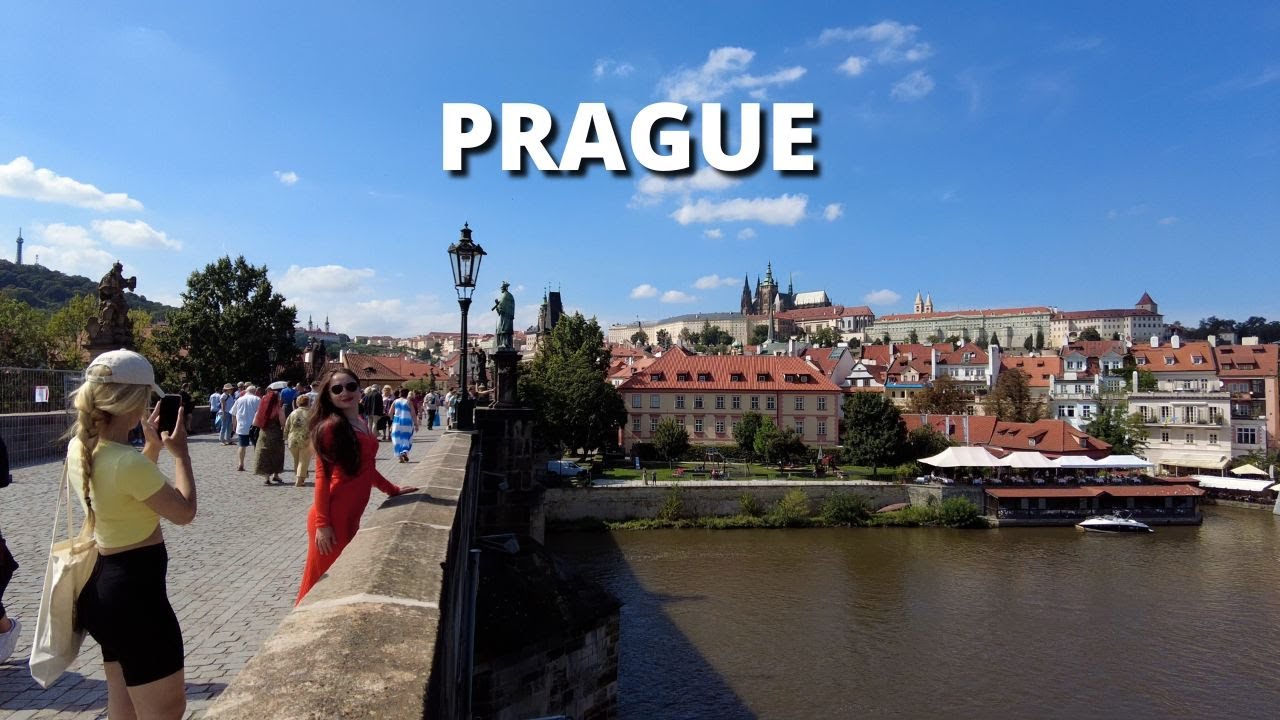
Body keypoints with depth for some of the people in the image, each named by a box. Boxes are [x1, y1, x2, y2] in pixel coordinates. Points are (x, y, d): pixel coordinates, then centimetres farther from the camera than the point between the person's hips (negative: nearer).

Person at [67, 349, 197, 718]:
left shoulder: (78, 447, 0)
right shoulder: (128, 462, -27)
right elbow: (184, 511, -14)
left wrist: (152, 446, 10)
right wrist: (179, 452, -6)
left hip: (105, 582, 10)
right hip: (135, 590, -10)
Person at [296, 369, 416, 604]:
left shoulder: (362, 424, 11)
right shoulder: (331, 426, -13)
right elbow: (322, 476, -15)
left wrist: (394, 491, 22)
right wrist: (322, 524, -18)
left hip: (352, 517, 8)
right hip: (333, 518, -8)